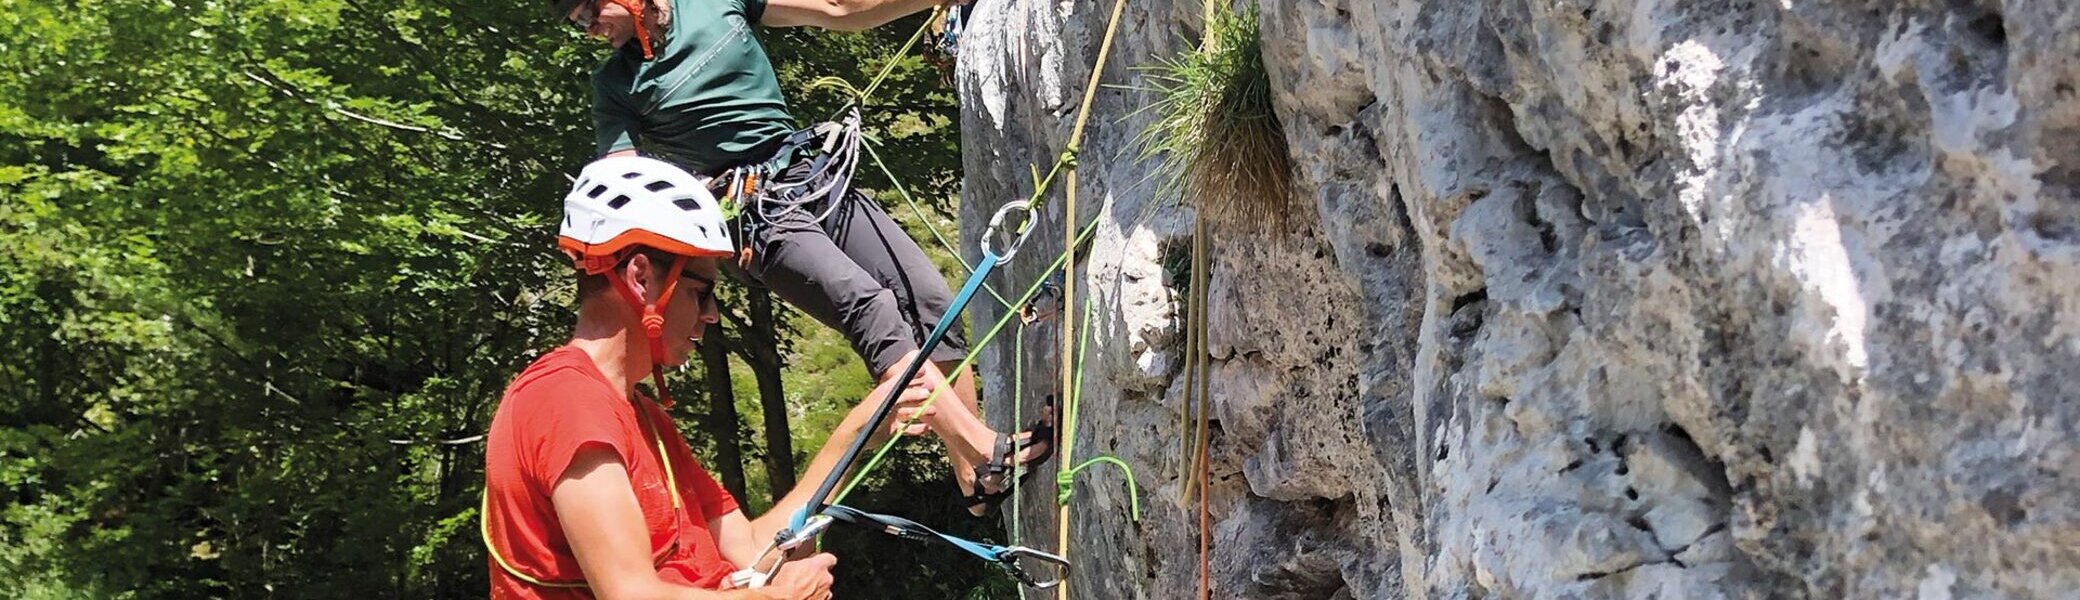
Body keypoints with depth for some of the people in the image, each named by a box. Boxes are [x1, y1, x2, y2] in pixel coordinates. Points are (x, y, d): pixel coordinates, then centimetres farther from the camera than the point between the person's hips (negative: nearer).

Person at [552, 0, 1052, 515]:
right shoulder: (615, 84, 3)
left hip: (817, 177, 5)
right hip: (755, 215, -4)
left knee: (931, 298, -10)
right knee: (868, 304, -26)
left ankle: (974, 479, -9)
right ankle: (988, 453, -34)